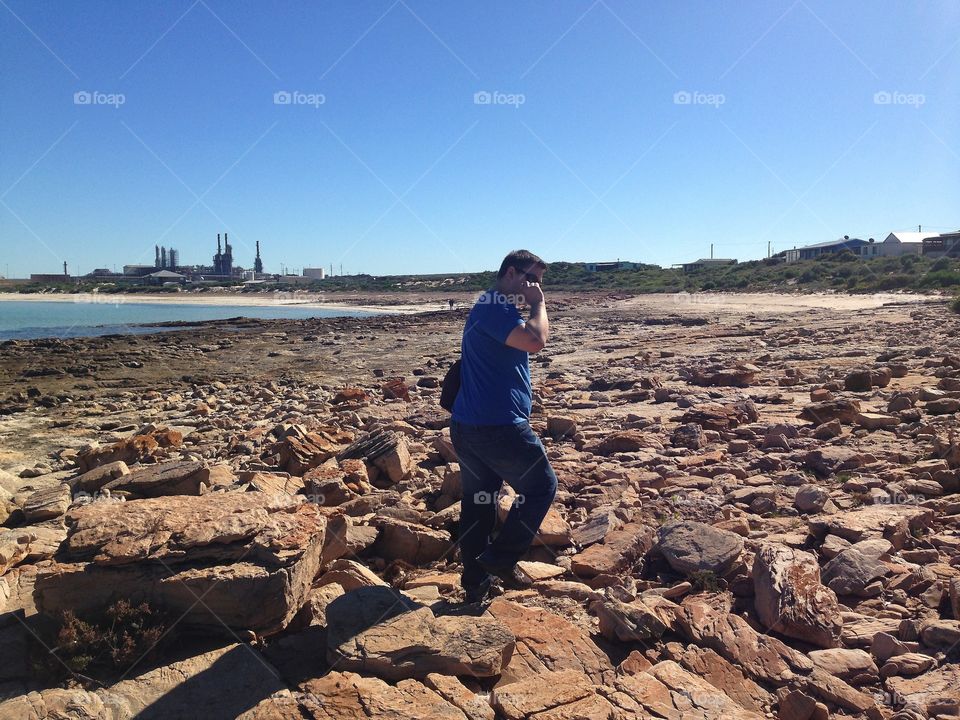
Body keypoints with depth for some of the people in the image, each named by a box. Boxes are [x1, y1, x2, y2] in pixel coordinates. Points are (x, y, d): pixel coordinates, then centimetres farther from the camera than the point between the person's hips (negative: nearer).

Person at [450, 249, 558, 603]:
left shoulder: (491, 307, 20)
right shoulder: (494, 307, -14)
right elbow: (535, 341, -25)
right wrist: (539, 304, -12)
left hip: (467, 427, 10)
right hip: (498, 427, -10)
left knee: (477, 501, 14)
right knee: (541, 486, 8)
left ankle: (475, 583, 24)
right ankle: (501, 558, 12)